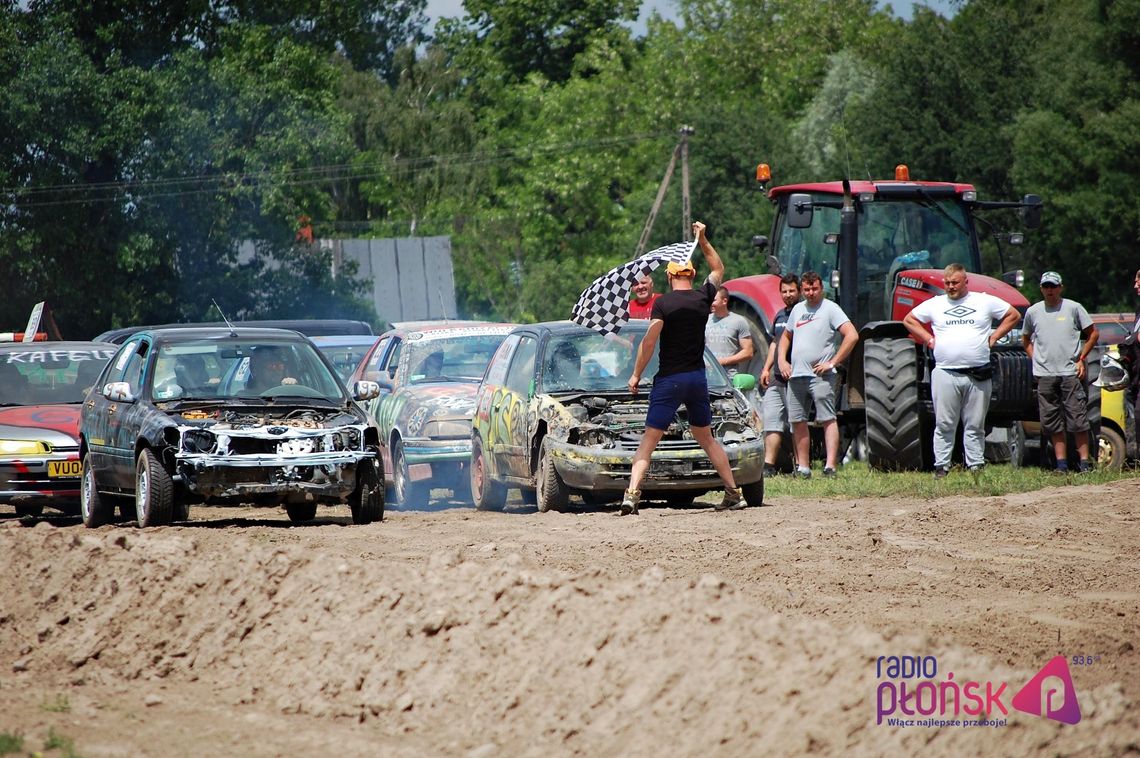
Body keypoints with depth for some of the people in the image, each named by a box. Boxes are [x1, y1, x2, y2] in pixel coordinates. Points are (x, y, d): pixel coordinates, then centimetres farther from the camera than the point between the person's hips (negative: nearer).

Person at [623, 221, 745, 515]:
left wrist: (636, 374, -8)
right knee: (705, 437, 20)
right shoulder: (703, 297, 4)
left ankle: (632, 494, -20)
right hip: (698, 378, 5)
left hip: (669, 380, -5)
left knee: (649, 441, -6)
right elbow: (718, 270, 24)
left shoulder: (663, 303, -10)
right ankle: (734, 493, 18)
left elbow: (649, 340, -16)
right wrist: (703, 240, 27)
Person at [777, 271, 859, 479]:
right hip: (796, 375, 7)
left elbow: (852, 336, -13)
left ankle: (830, 466, -16)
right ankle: (803, 467, 13)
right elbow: (785, 336, 30)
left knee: (828, 419, -10)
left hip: (820, 375, -7)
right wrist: (782, 360, 13)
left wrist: (832, 362, -14)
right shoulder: (798, 309, 16)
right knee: (797, 422, 7)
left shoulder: (830, 309, -4)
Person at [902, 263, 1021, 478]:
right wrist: (928, 339, 8)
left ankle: (976, 466, 7)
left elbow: (1013, 315, 15)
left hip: (978, 376, 0)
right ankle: (941, 466, 3)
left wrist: (993, 338, 6)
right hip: (945, 373, 0)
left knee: (975, 426, 4)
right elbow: (909, 320, 20)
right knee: (944, 424, 0)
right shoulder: (935, 304, 10)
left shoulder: (984, 301, 8)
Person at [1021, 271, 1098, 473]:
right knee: (1052, 422, 3)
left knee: (1078, 419, -6)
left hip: (1071, 372, -3)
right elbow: (1026, 339, 24)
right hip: (1045, 375, 3)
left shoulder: (1073, 308, 3)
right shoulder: (1033, 312, 11)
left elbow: (1093, 334, 8)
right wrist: (1035, 359, 10)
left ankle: (1084, 461, -3)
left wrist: (1081, 359, 1)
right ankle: (1061, 462, 9)